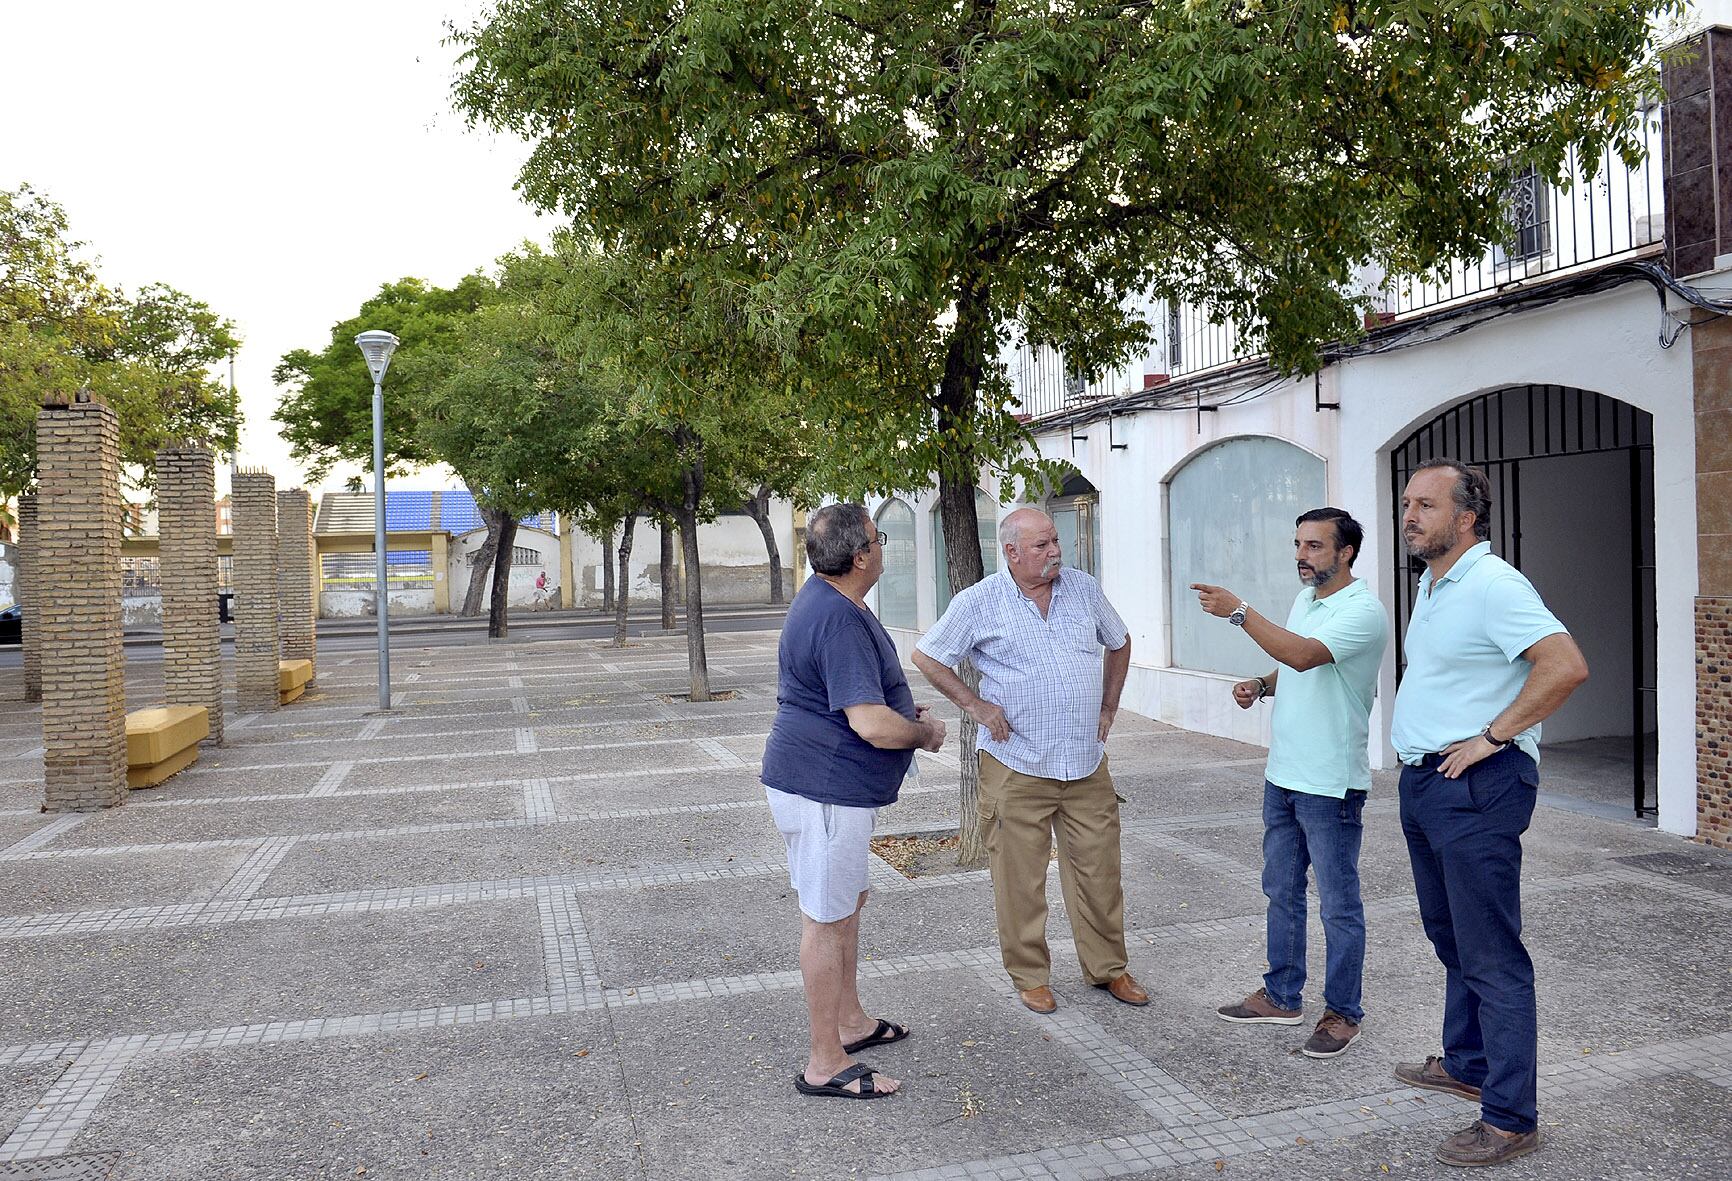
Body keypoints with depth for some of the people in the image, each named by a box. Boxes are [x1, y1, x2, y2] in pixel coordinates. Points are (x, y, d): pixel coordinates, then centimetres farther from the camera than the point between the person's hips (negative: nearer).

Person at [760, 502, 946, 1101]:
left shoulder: (825, 599, 10)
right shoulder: (840, 621, -26)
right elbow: (873, 725, -31)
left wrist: (904, 712, 13)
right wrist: (925, 733, -11)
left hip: (830, 785, 11)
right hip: (823, 788, -11)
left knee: (847, 902, 22)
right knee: (827, 920, -1)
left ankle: (850, 1022, 37)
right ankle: (826, 1063, 11)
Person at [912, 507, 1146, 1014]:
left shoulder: (1084, 588, 6)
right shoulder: (979, 602, -6)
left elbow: (1119, 643, 21)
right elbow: (926, 656, 0)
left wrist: (1108, 708, 14)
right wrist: (976, 705, -5)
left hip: (1087, 762, 4)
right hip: (1017, 764, -3)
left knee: (1099, 868, 11)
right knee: (1020, 877, 4)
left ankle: (1108, 967, 27)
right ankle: (1030, 976, 21)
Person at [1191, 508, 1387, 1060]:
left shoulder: (1363, 611, -17)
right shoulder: (1303, 600, 11)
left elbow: (1304, 655, -32)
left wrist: (1238, 611, -32)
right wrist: (1260, 685, 3)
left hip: (1330, 784, -9)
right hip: (1282, 773, 9)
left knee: (1338, 905, 5)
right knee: (1282, 892, 18)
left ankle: (1342, 1013, 18)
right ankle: (1282, 996, 31)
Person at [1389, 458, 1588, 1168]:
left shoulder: (1493, 585, -17)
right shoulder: (1432, 586, 14)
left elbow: (1566, 665, -28)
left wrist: (1492, 736, -23)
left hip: (1476, 788, -10)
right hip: (1424, 783, 10)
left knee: (1491, 956, -4)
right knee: (1450, 936, 22)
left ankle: (1511, 1118, 6)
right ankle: (1466, 1064, 38)